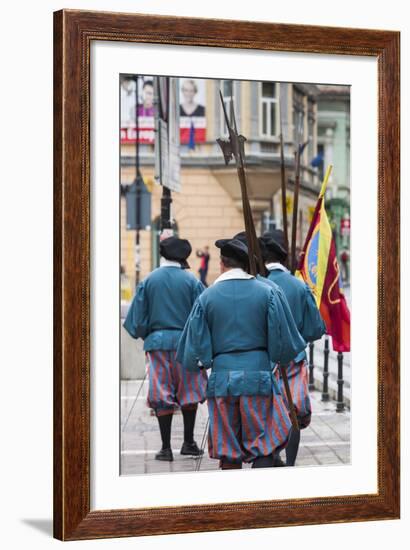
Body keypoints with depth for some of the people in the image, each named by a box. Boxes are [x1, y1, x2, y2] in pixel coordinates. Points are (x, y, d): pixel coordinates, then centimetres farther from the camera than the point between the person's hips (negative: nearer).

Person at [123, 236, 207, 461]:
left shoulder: (148, 281, 0)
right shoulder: (192, 282, -4)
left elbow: (138, 318, 3)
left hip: (157, 343, 1)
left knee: (162, 395, 5)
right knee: (188, 393, 13)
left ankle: (166, 447, 5)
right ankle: (188, 443, 16)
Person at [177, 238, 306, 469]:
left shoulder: (207, 297, -1)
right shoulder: (268, 293, -2)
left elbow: (195, 351, 0)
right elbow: (286, 343, 0)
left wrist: (201, 363, 20)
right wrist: (277, 355, 20)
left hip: (222, 378, 1)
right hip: (259, 377, -1)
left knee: (228, 453, 11)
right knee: (264, 450, 6)